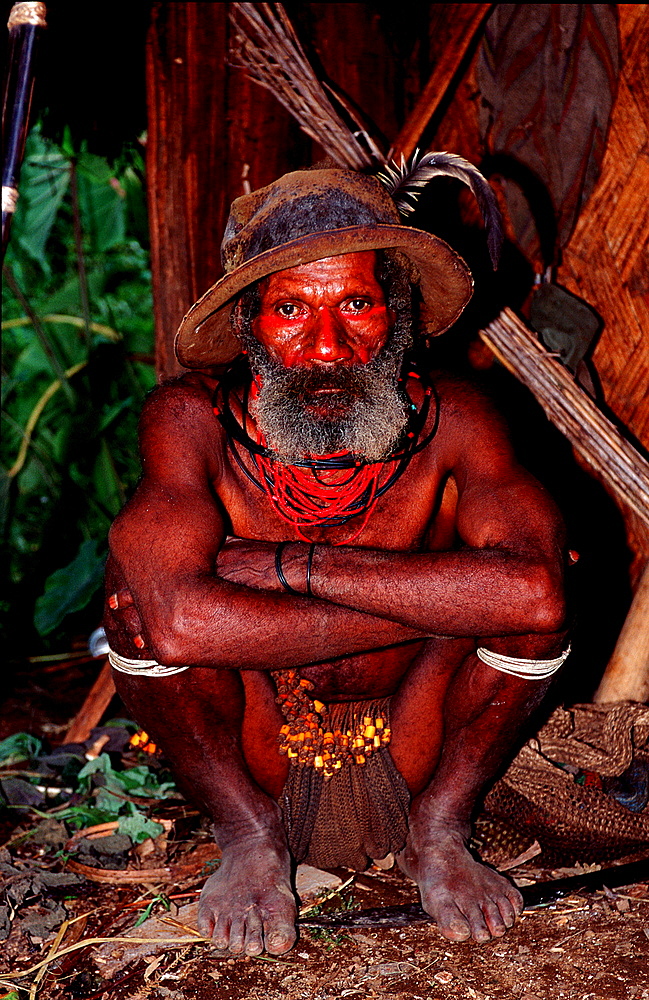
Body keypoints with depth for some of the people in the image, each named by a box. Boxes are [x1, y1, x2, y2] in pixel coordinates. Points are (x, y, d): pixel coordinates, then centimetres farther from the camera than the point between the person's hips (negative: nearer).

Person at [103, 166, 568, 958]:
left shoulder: (450, 419, -18)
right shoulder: (191, 420, -21)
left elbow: (536, 591, -38)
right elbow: (178, 623, -39)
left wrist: (287, 565, -36)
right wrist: (432, 605, -34)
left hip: (412, 761, 0)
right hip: (251, 763, 0)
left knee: (524, 590, -26)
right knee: (138, 576, -24)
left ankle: (437, 833, 1)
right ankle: (250, 841, -1)